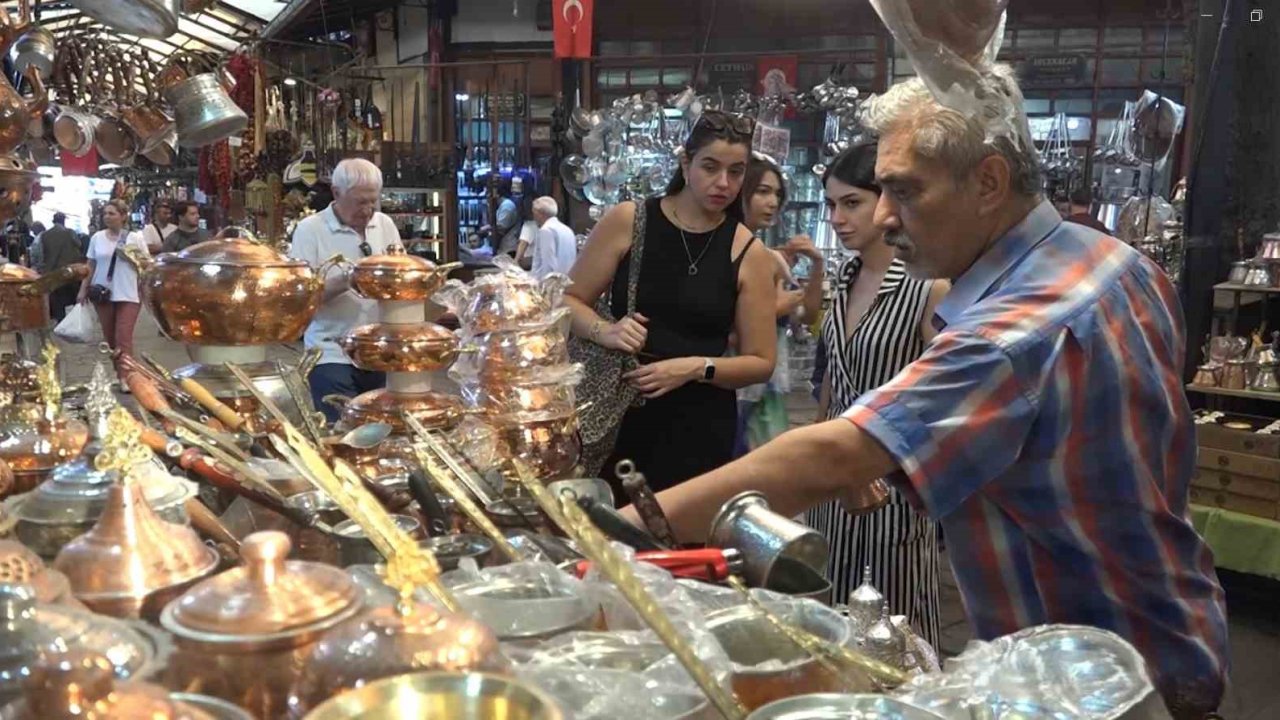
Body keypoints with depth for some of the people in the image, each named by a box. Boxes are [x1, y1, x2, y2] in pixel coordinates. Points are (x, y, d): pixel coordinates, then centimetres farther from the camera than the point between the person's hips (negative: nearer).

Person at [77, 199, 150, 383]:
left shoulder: (135, 238, 0)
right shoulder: (97, 238, 7)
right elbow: (90, 267, 12)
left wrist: (129, 257, -12)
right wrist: (83, 290, 8)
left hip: (128, 295, -3)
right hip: (103, 294, 3)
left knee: (123, 337, -11)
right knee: (109, 338, 7)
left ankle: (125, 377, -13)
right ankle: (119, 373, 16)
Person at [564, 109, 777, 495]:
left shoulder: (749, 254, -2)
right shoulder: (627, 222, -3)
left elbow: (761, 362, 1)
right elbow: (568, 302, 4)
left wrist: (697, 368, -16)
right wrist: (604, 332, -15)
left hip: (700, 428, 0)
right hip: (621, 415, 0)